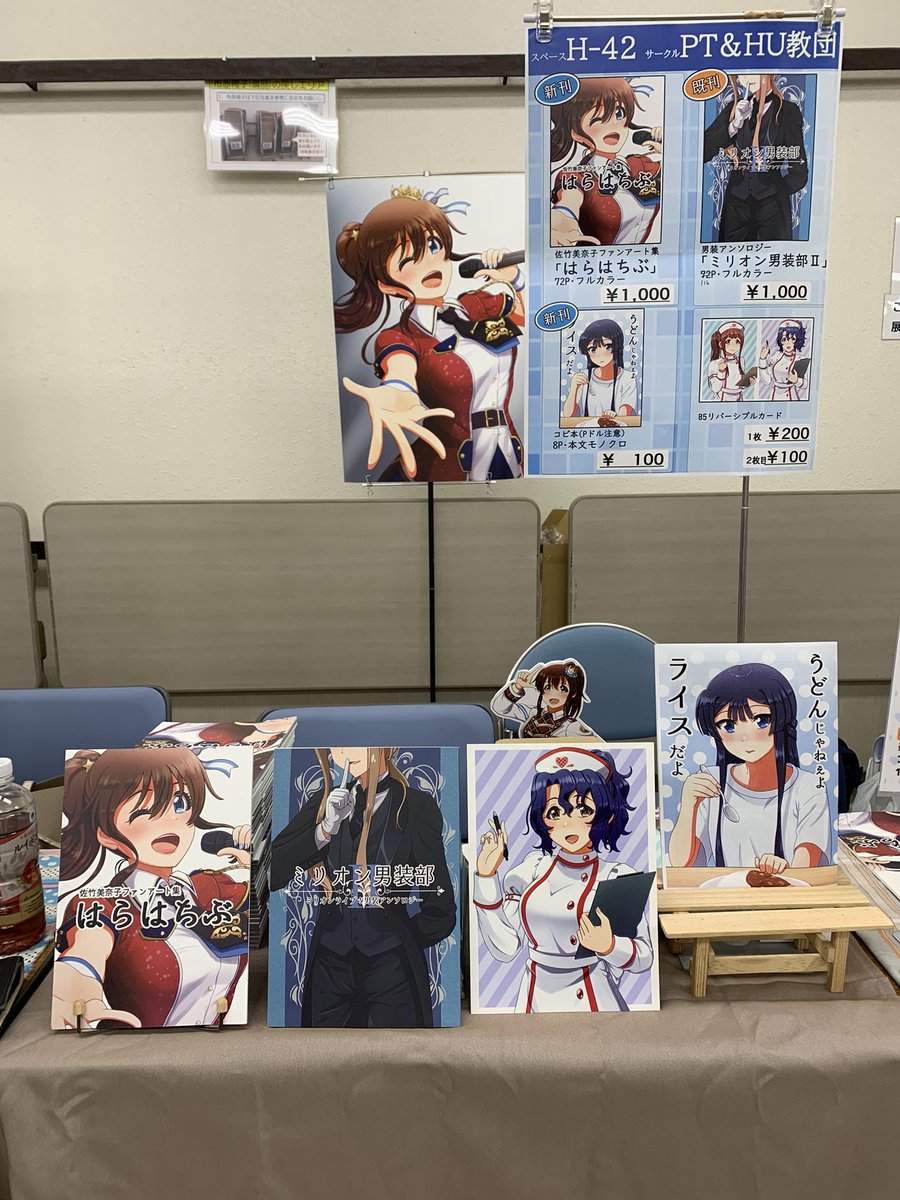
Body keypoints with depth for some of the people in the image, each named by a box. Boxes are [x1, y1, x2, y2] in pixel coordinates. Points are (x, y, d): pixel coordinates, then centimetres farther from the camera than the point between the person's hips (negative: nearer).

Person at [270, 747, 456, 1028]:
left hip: (392, 972, -3)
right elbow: (273, 876, -7)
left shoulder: (416, 807, -8)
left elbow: (440, 913, -3)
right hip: (330, 966, 3)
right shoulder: (323, 804, 2)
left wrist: (397, 947, 7)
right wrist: (325, 830, -17)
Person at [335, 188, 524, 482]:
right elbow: (400, 375, -34)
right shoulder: (400, 338, -11)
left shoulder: (479, 305, 5)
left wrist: (514, 278, 0)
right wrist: (391, 401, -57)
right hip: (445, 469, -5)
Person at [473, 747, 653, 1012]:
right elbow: (504, 948, -8)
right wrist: (487, 877, -13)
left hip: (590, 1001, -2)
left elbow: (644, 957, -9)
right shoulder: (532, 868, -6)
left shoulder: (618, 878, -12)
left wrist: (608, 946, -28)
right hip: (534, 999, 2)